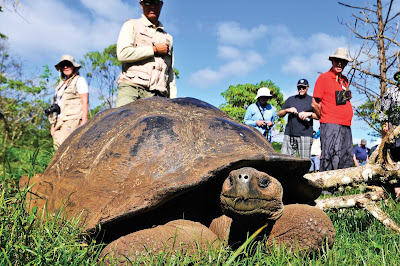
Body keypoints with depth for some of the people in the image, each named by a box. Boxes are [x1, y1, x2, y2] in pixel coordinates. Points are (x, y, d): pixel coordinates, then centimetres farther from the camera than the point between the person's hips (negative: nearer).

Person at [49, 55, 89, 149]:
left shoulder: (79, 80, 3)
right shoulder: (61, 84, 23)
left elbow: (85, 102, -6)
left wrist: (84, 121, -16)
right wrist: (53, 124, 19)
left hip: (72, 120, -7)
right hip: (59, 121, 7)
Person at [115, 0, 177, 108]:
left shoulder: (168, 38, 28)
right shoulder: (131, 25, 16)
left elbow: (170, 73, 26)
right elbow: (122, 53, -3)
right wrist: (154, 49, 3)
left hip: (157, 95, 3)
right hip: (131, 86, -2)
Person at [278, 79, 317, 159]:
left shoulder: (312, 100, 14)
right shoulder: (290, 99, 22)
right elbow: (280, 114, 19)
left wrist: (309, 114, -10)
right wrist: (287, 110, -1)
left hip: (305, 135, -3)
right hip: (289, 134, 3)